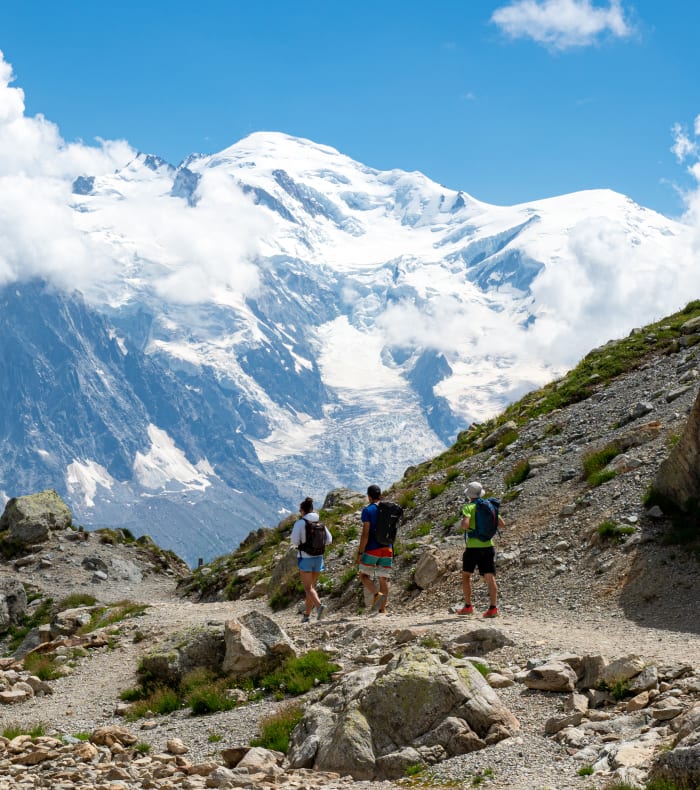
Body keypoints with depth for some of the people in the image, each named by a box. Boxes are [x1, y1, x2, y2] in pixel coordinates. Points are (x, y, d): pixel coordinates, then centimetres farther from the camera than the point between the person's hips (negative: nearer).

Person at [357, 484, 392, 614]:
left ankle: (377, 594, -20)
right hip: (387, 549, 5)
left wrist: (360, 553, -9)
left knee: (364, 575, 5)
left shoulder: (367, 510, -7)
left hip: (372, 549, -5)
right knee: (383, 579, 7)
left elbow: (365, 533, -13)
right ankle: (383, 609, 2)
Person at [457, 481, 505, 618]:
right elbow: (502, 524, 8)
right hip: (488, 546, 4)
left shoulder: (468, 507, -8)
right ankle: (493, 607, -12)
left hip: (473, 547, -4)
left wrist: (464, 526, 0)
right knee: (490, 577, -2)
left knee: (466, 575, 14)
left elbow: (465, 524, -23)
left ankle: (468, 606, 14)